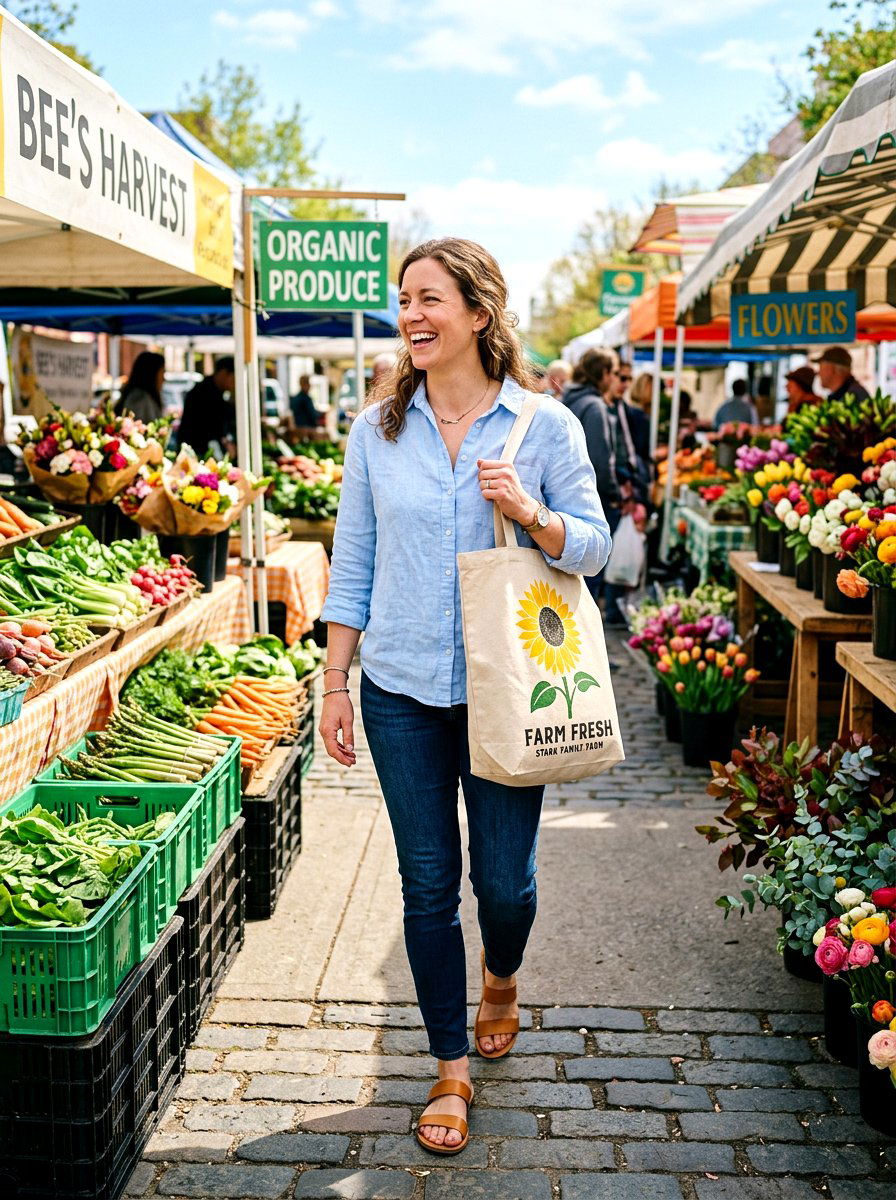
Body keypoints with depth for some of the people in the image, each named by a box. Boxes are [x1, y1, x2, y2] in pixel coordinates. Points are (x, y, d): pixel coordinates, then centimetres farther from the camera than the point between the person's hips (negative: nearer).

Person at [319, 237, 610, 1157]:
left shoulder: (545, 425, -3)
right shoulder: (378, 427, 2)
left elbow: (592, 548, -1)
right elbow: (353, 562, 6)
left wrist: (530, 513, -21)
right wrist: (334, 683, 4)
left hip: (505, 691, -1)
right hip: (402, 690, 2)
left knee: (504, 878, 8)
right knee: (428, 885, 8)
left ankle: (500, 977, 44)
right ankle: (451, 1069, 26)